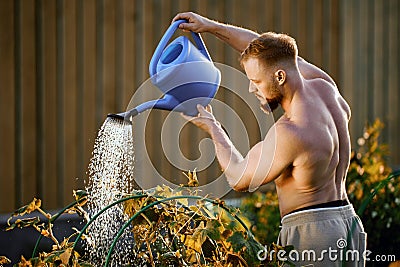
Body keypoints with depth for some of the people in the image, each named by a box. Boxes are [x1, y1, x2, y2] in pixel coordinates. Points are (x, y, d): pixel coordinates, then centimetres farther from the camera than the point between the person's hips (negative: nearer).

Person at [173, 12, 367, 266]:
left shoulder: (288, 133, -21)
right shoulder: (324, 87, 2)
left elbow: (240, 179, -4)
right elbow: (275, 53, 18)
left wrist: (213, 128, 8)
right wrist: (212, 26, 19)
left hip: (311, 232, -9)